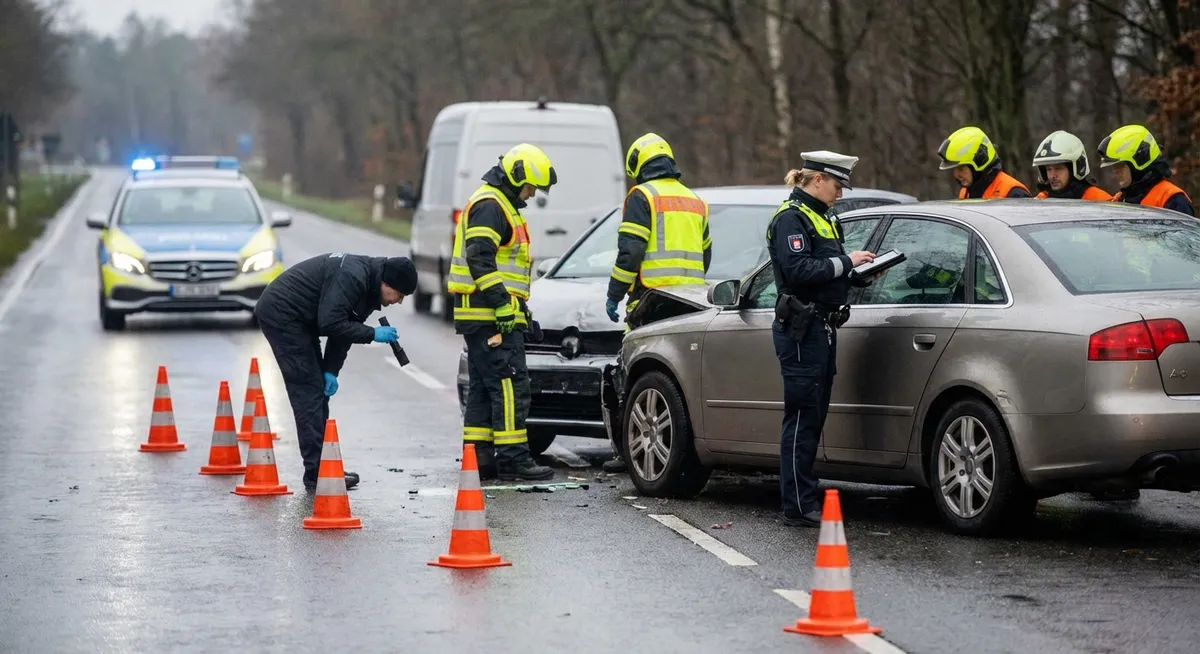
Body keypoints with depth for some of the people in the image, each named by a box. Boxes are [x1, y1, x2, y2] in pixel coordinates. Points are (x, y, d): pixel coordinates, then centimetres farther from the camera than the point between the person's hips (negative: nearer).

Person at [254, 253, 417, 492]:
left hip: (296, 319, 11)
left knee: (318, 392, 11)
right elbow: (330, 323, -28)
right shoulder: (352, 277, -24)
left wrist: (331, 372, -1)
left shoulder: (370, 286, 7)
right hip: (281, 315, -11)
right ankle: (316, 474, -11)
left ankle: (319, 469, 15)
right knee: (308, 392, -11)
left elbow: (343, 327, 9)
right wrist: (372, 334, -21)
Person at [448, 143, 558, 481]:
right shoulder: (490, 205, -11)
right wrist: (502, 304, -24)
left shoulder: (500, 205, 23)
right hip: (490, 315, -11)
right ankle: (512, 458, -12)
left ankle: (477, 457, 13)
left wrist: (522, 313, 30)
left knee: (483, 387, 11)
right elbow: (479, 259, -22)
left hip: (483, 316, 11)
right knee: (510, 384, -11)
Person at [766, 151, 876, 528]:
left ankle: (805, 502, 15)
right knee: (802, 417, -9)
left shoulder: (822, 220, 22)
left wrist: (862, 273, 6)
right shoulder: (791, 219, -9)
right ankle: (799, 507, -8)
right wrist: (845, 262, -17)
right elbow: (798, 270, -22)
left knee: (813, 418, 11)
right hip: (800, 330, -10)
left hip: (821, 329, 10)